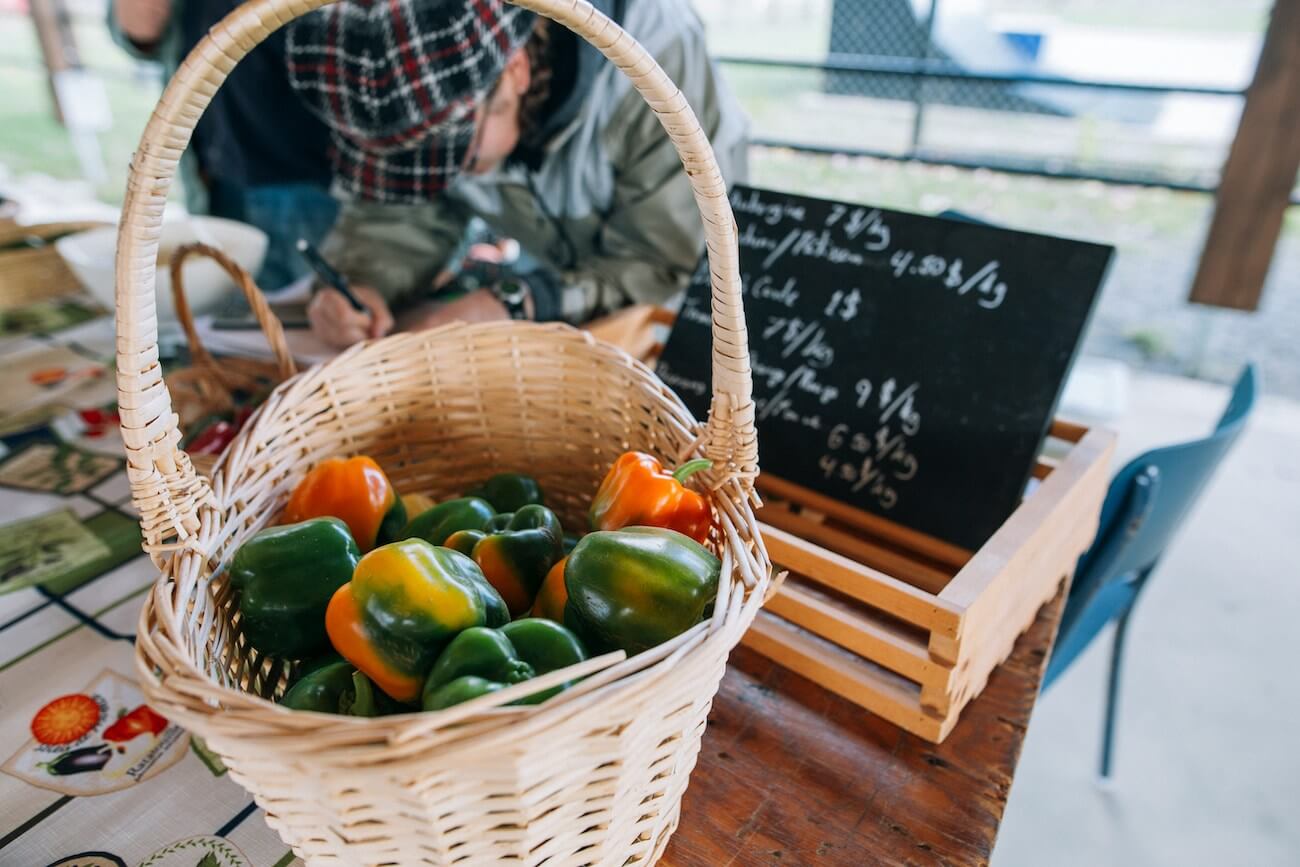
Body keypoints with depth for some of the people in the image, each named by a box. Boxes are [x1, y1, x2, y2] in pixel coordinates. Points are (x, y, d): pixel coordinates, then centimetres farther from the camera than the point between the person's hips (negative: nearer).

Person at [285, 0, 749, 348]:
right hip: (552, 265, 5)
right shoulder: (409, 76, -18)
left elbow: (665, 263, -29)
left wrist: (514, 303, -38)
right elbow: (398, 217, -9)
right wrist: (357, 285, -29)